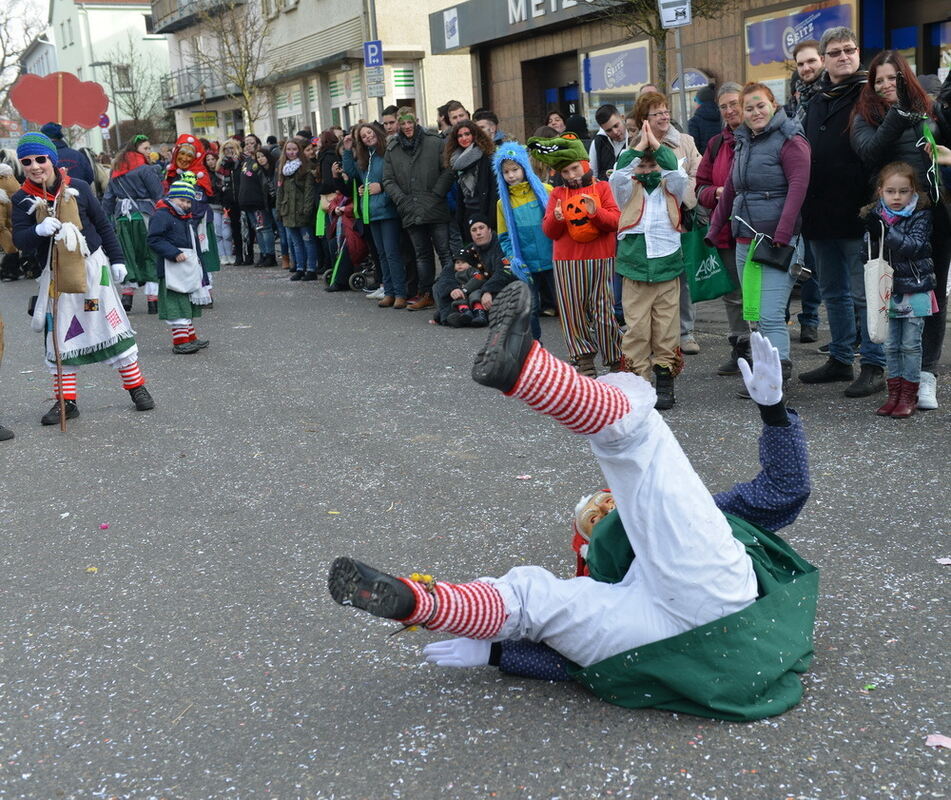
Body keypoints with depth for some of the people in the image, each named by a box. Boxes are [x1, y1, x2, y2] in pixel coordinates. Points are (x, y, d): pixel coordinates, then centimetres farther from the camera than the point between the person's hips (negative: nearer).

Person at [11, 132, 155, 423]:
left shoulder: (78, 188, -4)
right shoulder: (22, 199, -2)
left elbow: (103, 225, 3)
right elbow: (19, 239, -10)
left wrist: (116, 259, 3)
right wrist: (39, 230, -30)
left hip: (92, 266, -2)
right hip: (55, 275, 2)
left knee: (112, 326, 2)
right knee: (58, 336, 5)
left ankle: (136, 386, 15)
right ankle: (66, 401, 14)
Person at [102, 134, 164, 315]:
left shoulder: (116, 169, 13)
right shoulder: (144, 169, -7)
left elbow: (108, 198, 15)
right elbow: (158, 195, -8)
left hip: (121, 217, 6)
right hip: (142, 215, -6)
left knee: (128, 255, 13)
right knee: (150, 258, -2)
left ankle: (127, 293, 5)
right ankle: (153, 299, -5)